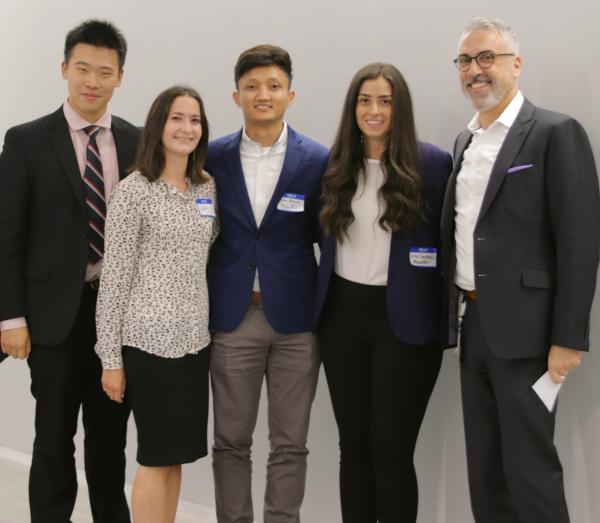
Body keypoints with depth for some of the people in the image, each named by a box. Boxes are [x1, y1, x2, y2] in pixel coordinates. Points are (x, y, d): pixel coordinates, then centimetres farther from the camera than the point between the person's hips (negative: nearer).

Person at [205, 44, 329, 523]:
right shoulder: (213, 158, 2)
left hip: (295, 319, -1)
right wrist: (202, 308, 3)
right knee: (230, 441, 9)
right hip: (232, 317, 1)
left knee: (290, 443, 7)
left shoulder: (318, 161, -2)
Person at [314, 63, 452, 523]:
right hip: (342, 314, 4)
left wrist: (448, 313, -8)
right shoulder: (335, 166, 6)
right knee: (353, 444, 12)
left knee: (391, 449, 0)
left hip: (405, 319, -4)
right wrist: (322, 298, 9)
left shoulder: (433, 164, -6)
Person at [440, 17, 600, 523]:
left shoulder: (556, 133, -9)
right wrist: (456, 316, 11)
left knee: (529, 467, 0)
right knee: (484, 466, 14)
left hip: (523, 329, -7)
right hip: (472, 325, 7)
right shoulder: (464, 141, 14)